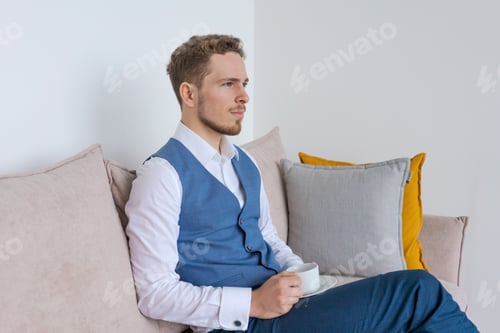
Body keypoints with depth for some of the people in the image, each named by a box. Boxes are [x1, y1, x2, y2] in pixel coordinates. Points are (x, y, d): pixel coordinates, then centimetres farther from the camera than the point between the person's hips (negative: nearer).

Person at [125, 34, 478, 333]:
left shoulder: (244, 162, 14)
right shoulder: (163, 173, -10)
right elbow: (155, 293, -13)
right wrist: (254, 303, -21)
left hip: (280, 304, 7)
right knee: (419, 290, -17)